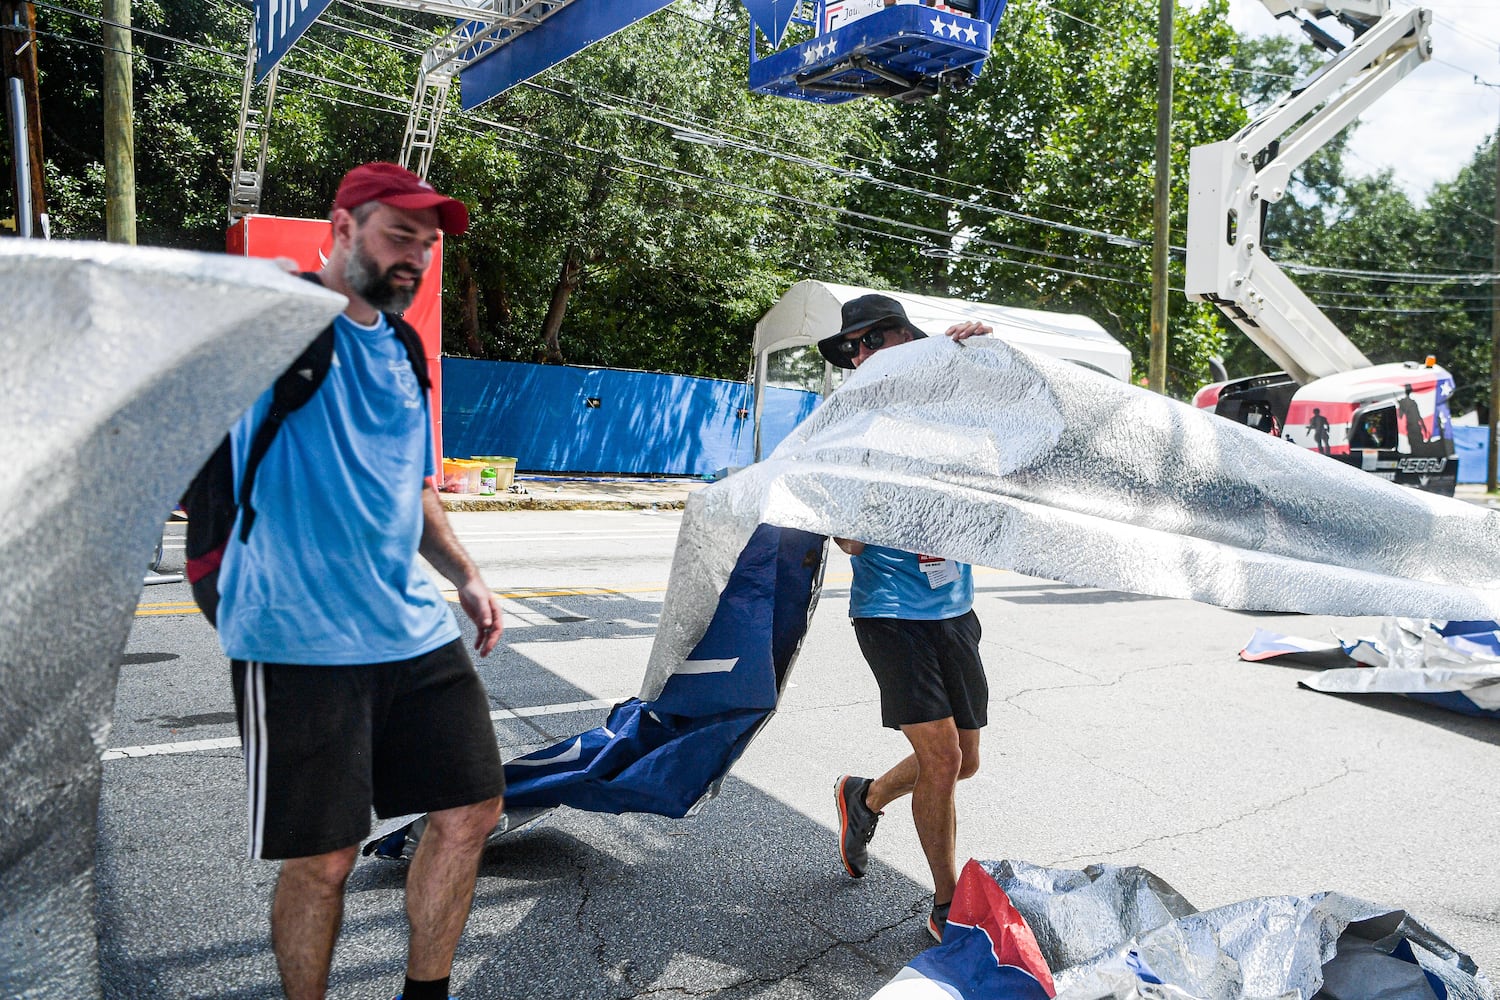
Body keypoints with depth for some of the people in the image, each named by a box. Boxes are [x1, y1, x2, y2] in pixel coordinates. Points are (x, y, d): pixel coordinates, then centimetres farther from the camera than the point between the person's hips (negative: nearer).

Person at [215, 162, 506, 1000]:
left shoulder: (401, 351, 15)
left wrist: (465, 576, 16)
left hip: (416, 631, 7)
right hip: (301, 641, -7)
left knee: (470, 813, 9)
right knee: (325, 859, 2)